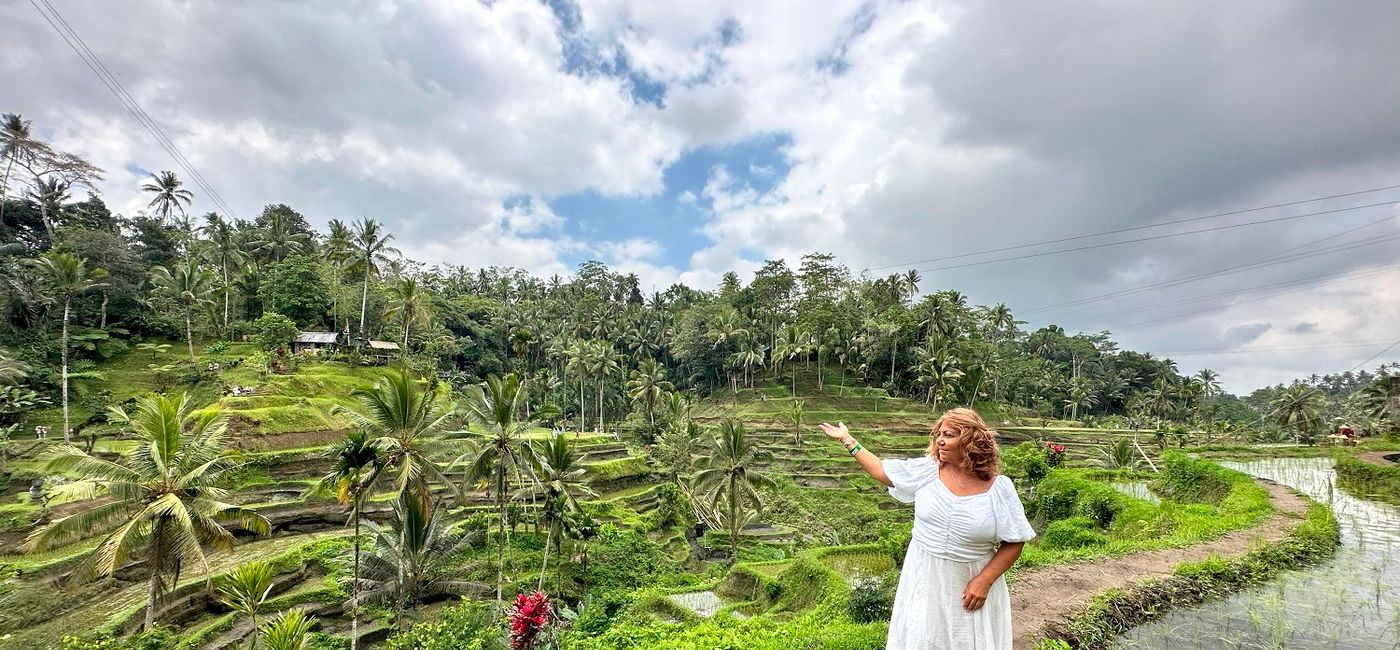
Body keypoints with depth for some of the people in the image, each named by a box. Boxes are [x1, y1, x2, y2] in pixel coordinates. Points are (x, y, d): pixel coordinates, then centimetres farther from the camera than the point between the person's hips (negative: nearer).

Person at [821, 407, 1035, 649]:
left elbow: (1014, 543, -6)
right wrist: (848, 440, 5)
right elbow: (882, 471, 2)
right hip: (924, 578, 2)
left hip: (969, 583, -2)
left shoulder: (999, 488, -12)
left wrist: (985, 580, -13)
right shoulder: (927, 469, -7)